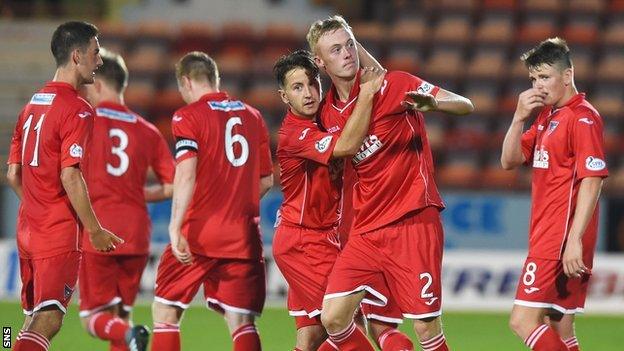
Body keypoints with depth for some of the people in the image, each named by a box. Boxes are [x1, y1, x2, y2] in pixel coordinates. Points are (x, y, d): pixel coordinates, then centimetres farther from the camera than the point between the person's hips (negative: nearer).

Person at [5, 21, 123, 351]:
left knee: (35, 320, 15)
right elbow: (70, 177, -19)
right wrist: (95, 230, -11)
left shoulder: (32, 105, 14)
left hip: (28, 228, 8)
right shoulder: (77, 110, -12)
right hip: (60, 236, -8)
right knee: (47, 321, -12)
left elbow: (13, 174, 15)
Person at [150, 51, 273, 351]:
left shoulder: (188, 116, -3)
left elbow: (186, 173, -17)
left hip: (199, 233, -4)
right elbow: (266, 180, 17)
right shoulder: (252, 116, 12)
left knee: (165, 311, 7)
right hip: (244, 235, 4)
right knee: (242, 323, 3)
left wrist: (176, 227, -22)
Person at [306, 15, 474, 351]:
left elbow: (465, 105, -10)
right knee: (333, 317, -5)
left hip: (413, 222, -5)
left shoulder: (392, 84, -6)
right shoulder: (328, 114, 9)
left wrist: (432, 102, -30)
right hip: (367, 231, 5)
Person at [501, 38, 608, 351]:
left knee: (523, 321, -15)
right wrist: (519, 117, 0)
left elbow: (591, 181, -18)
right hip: (547, 238, 9)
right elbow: (510, 161, 16)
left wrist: (574, 239, -24)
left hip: (562, 240, -9)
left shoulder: (582, 117, -12)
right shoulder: (546, 117, 17)